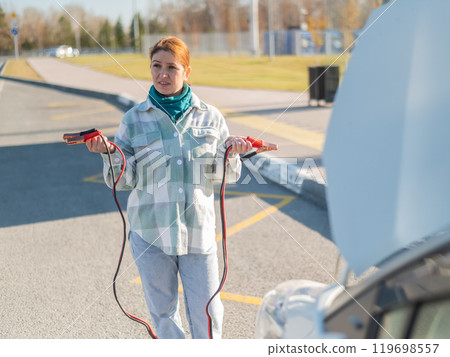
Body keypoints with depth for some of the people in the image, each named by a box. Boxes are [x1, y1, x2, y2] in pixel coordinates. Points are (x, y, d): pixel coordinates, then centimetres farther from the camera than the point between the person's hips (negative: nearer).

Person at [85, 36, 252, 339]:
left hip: (198, 230, 0)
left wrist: (231, 153, -14)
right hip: (150, 232, 0)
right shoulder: (134, 120, 1)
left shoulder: (210, 117, 4)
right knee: (163, 311, 12)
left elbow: (228, 175, 7)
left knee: (206, 312, 4)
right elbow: (124, 180, -1)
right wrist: (109, 153, -19)